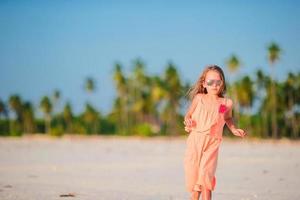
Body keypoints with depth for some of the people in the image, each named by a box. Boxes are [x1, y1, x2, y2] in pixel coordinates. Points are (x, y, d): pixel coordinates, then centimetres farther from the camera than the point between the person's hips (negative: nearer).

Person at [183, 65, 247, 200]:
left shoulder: (226, 103, 6)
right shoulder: (199, 98, 4)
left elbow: (228, 118, 26)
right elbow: (189, 114, 13)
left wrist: (234, 129, 11)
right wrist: (188, 120, -9)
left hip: (212, 143, -1)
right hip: (195, 140, 1)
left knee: (206, 173, -15)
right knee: (193, 173, 2)